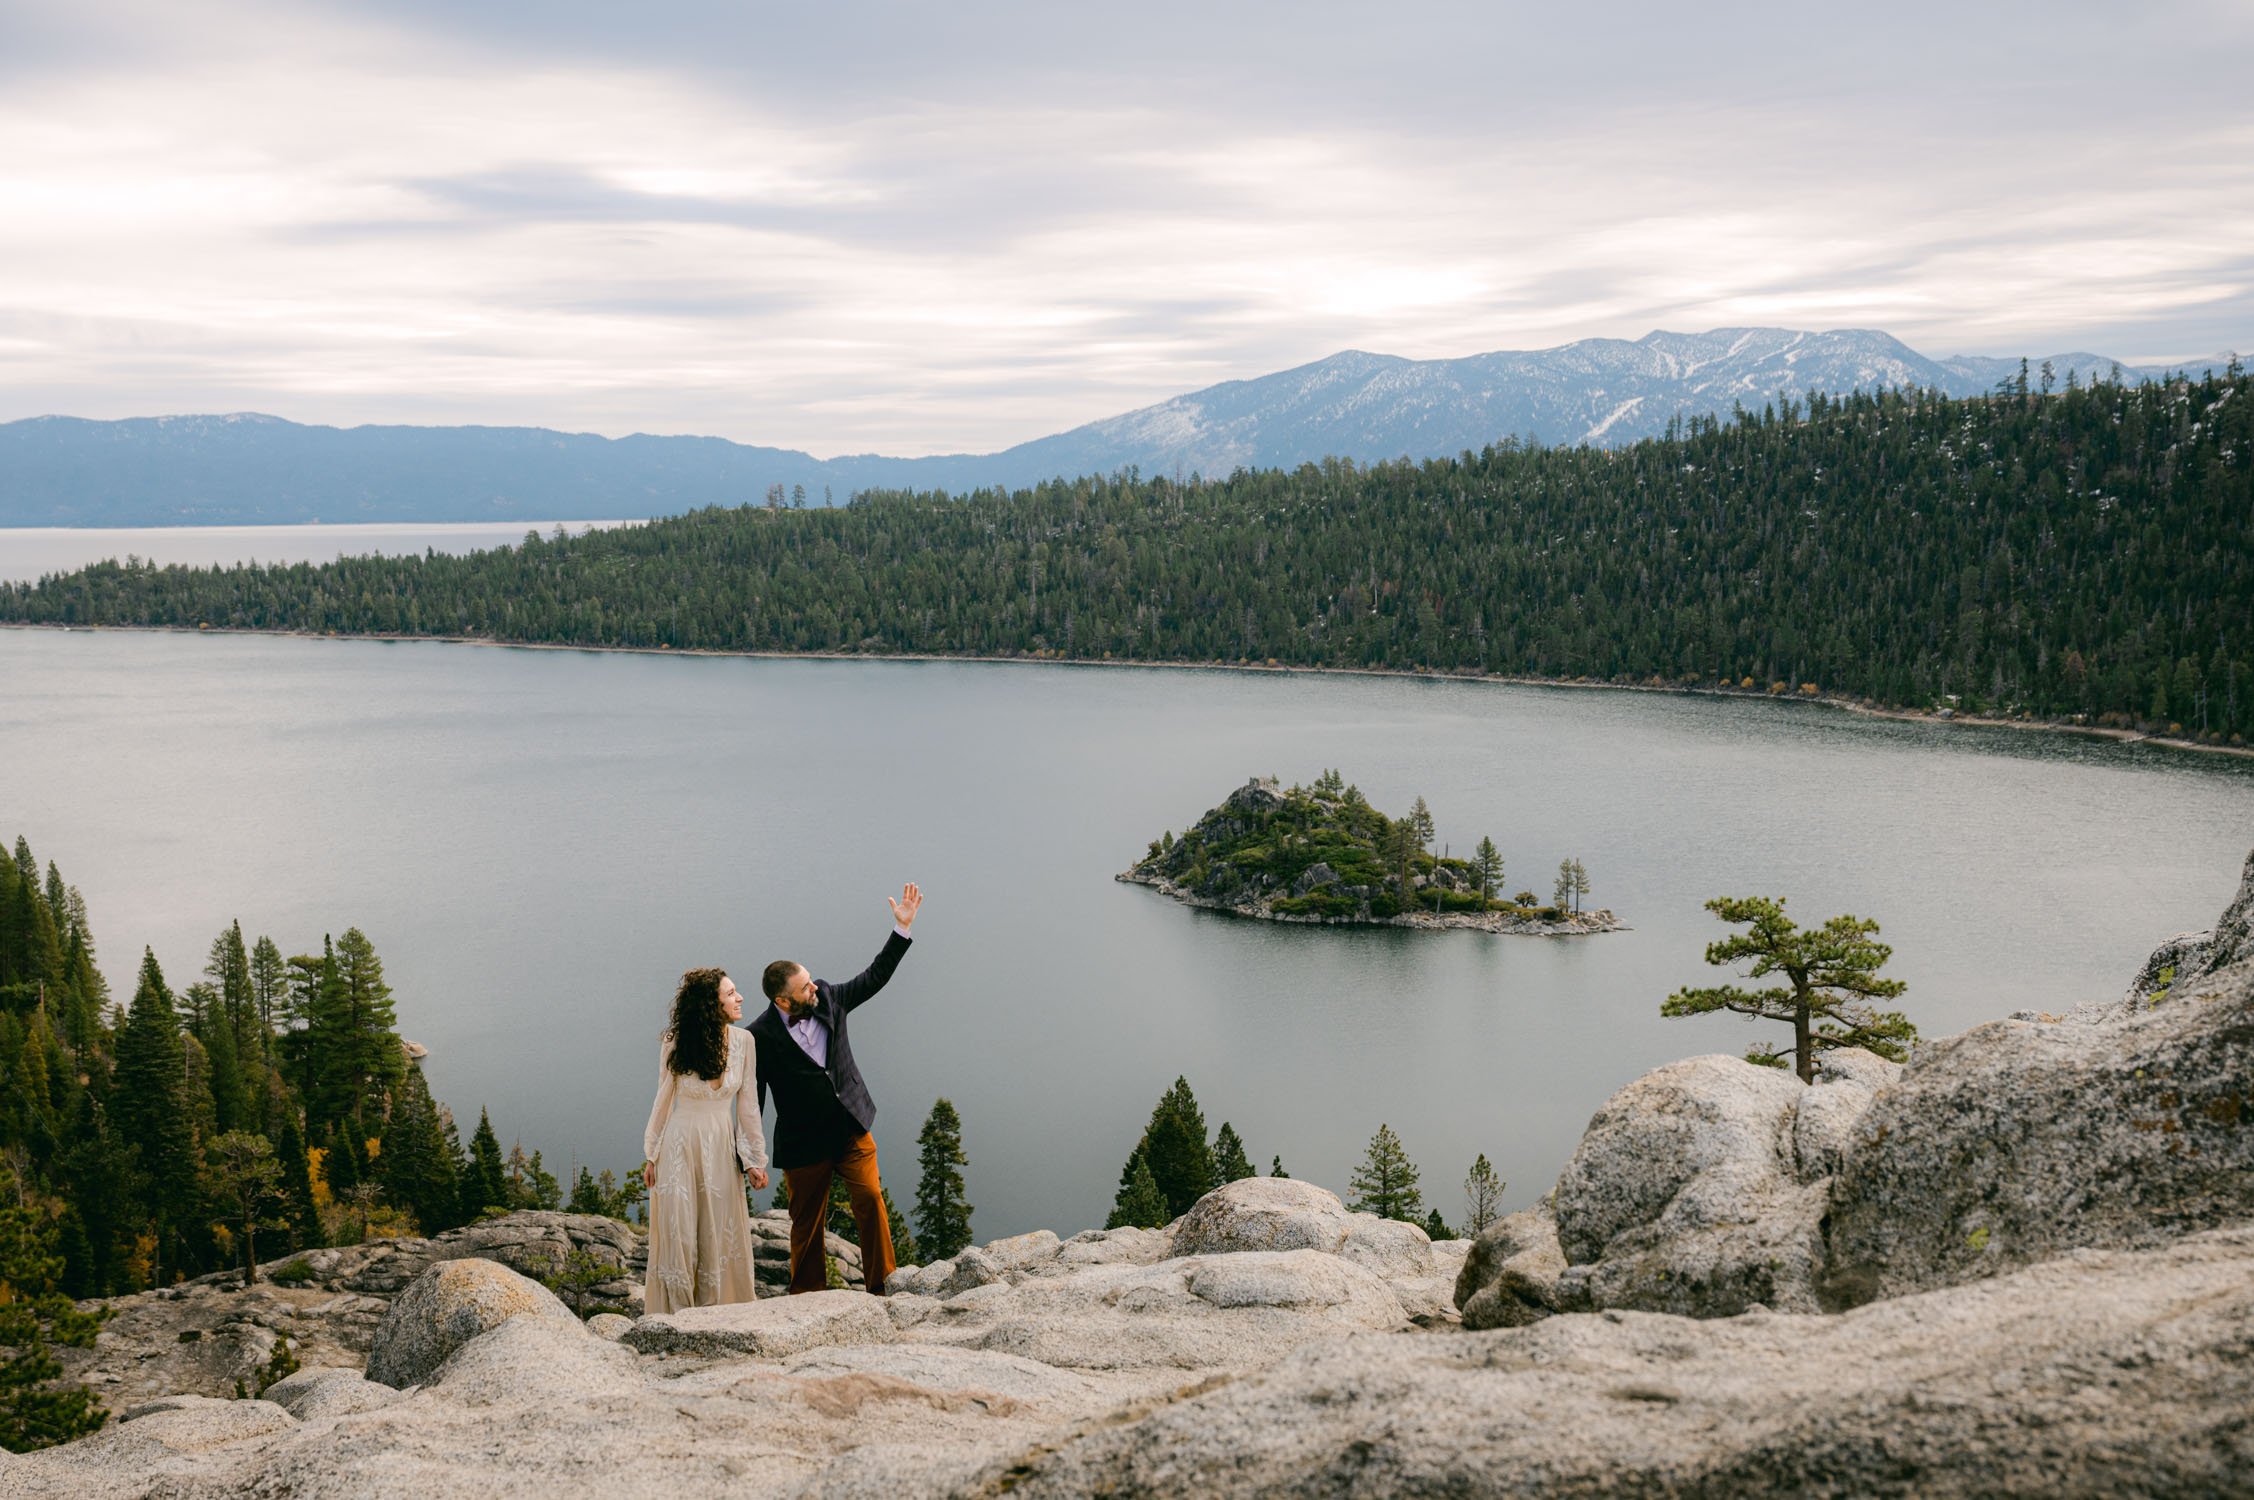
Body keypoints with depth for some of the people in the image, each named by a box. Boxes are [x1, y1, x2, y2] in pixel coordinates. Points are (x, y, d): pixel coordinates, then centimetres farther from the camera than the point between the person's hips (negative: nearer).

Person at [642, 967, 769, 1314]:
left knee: (720, 1235, 6)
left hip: (722, 1148, 2)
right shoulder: (675, 1043, -10)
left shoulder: (743, 1042, -5)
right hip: (680, 1145, -2)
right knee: (677, 1234, 2)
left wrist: (754, 1159, 2)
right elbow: (663, 1100, 1)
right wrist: (651, 1156, 6)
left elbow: (747, 1104, 1)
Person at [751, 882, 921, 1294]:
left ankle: (881, 1287, 3)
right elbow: (752, 1101, -8)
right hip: (803, 1144, -3)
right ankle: (808, 1300, 22)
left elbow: (875, 977, 8)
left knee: (870, 1199, -7)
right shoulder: (761, 1037, -15)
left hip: (851, 1129, 3)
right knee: (807, 1223, 8)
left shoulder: (827, 997, -3)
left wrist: (902, 927, 0)